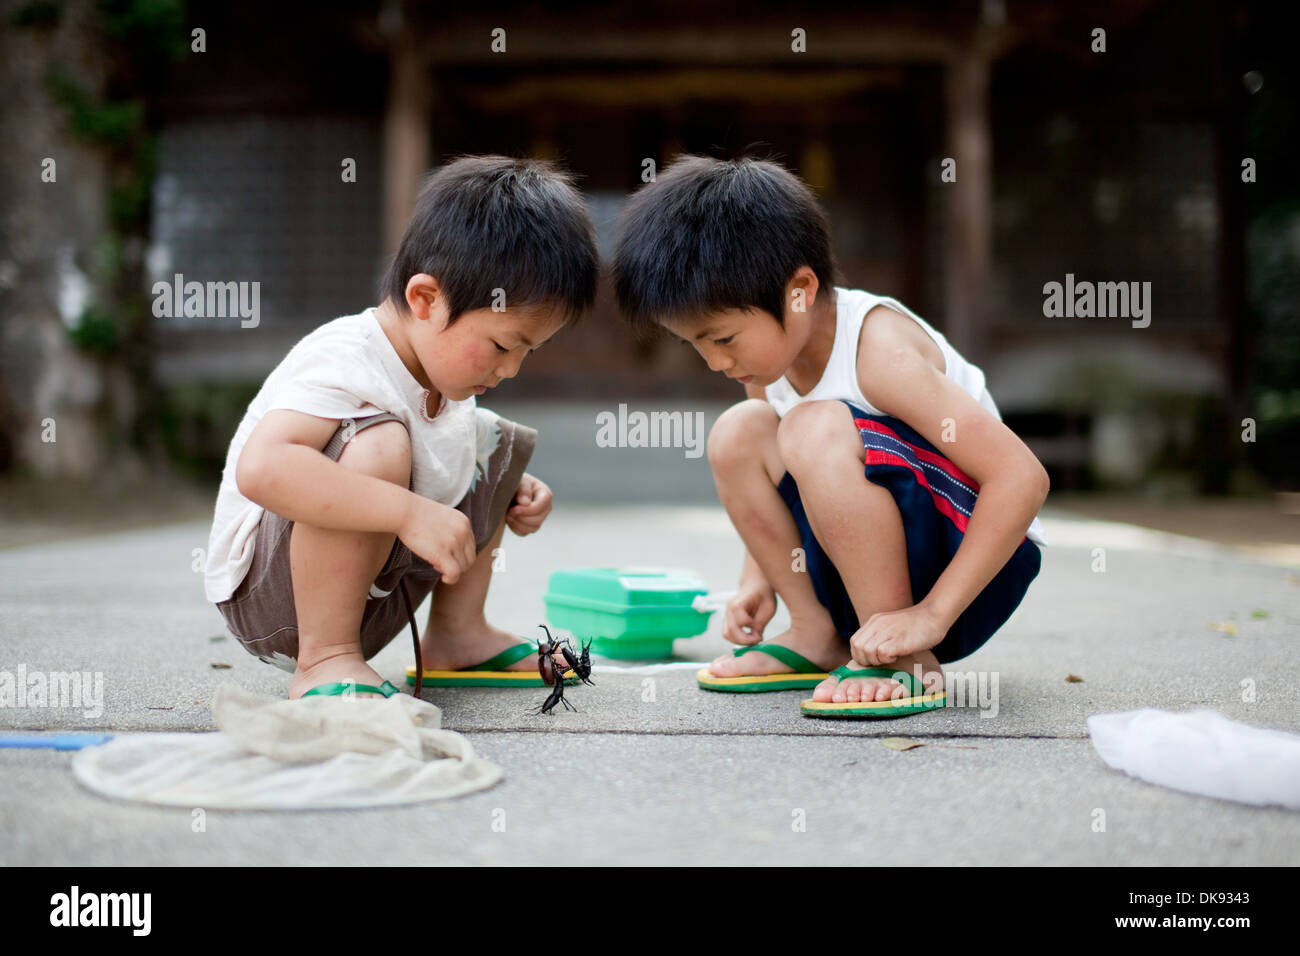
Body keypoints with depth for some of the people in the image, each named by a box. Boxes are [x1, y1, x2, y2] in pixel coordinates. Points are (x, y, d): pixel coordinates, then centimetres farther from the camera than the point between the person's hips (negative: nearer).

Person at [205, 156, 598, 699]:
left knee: (498, 446, 12)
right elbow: (262, 468, -43)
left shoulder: (443, 369, 2)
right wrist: (411, 513, -44)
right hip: (268, 598, -9)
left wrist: (512, 493, 4)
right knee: (377, 442, -35)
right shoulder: (341, 363, -26)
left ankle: (455, 635, 18)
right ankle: (325, 660, -22)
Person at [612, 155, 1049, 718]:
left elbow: (1023, 479, -28)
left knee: (818, 430, -30)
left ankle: (908, 663, -21)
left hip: (981, 568, -8)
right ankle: (817, 636, 0)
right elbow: (781, 481, 18)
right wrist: (757, 580, 3)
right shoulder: (771, 353, -1)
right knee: (738, 433, -5)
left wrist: (929, 616, -28)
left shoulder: (879, 352, -25)